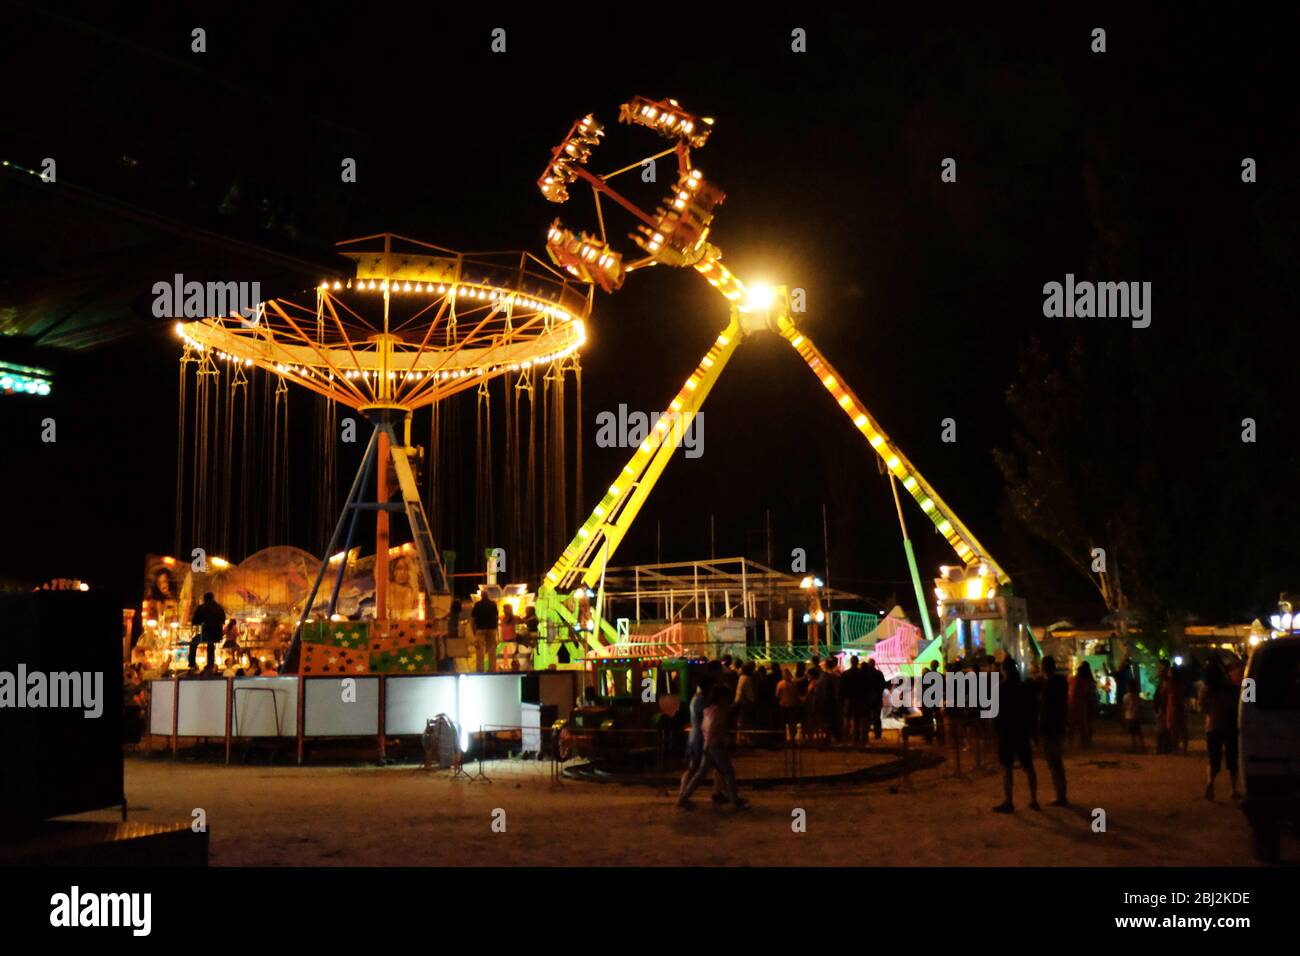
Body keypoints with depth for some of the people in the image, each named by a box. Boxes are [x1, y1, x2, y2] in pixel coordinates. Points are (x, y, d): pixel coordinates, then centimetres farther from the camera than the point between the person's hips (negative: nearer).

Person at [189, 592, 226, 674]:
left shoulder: (201, 608, -3)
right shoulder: (220, 608, 8)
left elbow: (194, 622, 4)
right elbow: (223, 622, 19)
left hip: (206, 635, -3)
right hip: (218, 636, 3)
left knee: (193, 642, 29)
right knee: (211, 643, 39)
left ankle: (192, 666, 27)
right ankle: (210, 665, 39)